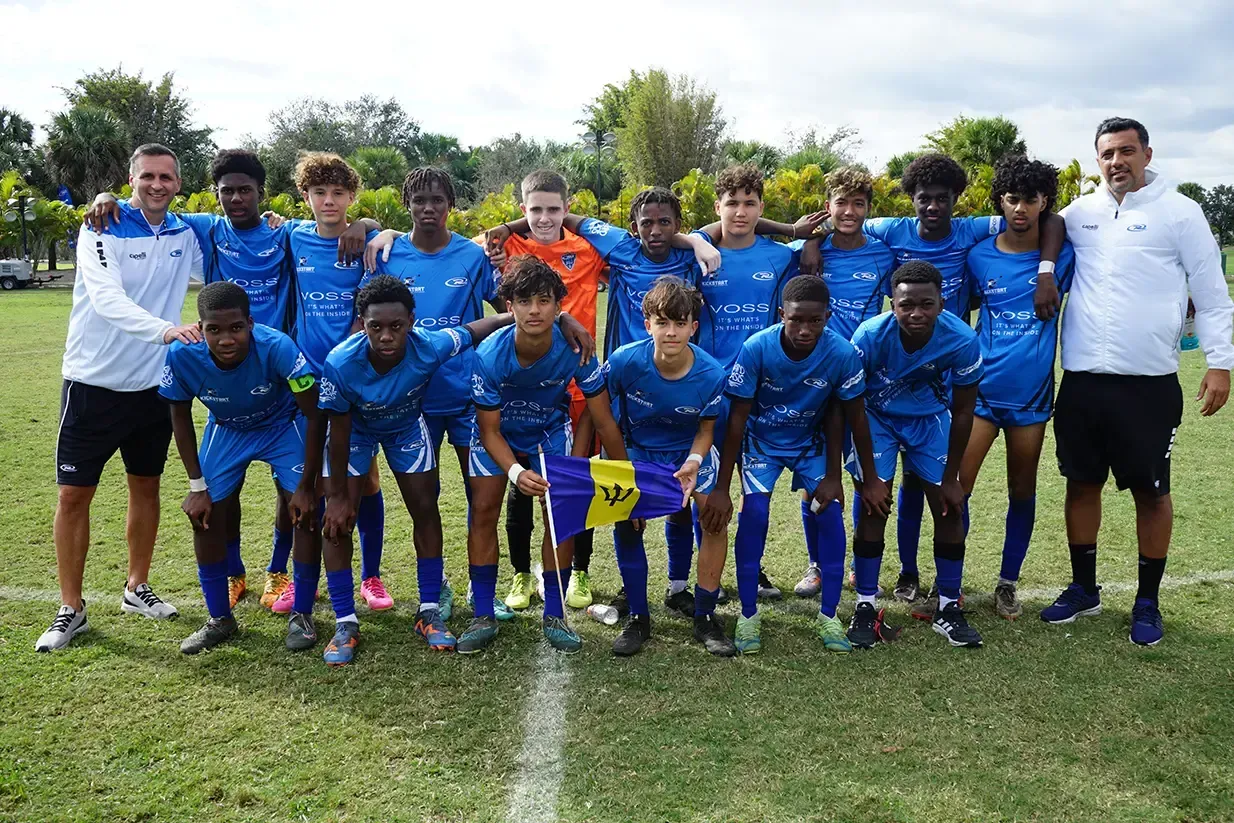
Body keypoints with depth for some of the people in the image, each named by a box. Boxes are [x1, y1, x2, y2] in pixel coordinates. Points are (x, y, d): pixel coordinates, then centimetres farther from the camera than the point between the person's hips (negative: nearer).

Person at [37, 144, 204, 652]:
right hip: (94, 382, -4)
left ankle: (137, 588, 30)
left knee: (146, 486, 13)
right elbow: (106, 299, -26)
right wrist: (165, 329, -44)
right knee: (74, 493, 0)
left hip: (153, 382, 4)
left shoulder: (185, 235, 3)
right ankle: (71, 609, 12)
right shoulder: (102, 229, -11)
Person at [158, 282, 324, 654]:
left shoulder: (277, 347, -38)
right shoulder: (182, 355, -30)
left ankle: (302, 615, 6)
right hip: (227, 429, 3)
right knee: (206, 516, -3)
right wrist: (196, 486, -9)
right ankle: (219, 619, 17)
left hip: (284, 425, -2)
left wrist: (306, 486, -22)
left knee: (305, 511, -14)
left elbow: (313, 414, -26)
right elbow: (180, 415, -9)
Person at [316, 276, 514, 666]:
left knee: (425, 509, -1)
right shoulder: (341, 363, -38)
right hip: (355, 430, -1)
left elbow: (477, 329, -17)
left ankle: (429, 612, 13)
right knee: (337, 519, -9)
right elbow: (339, 432, -24)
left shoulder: (430, 347, -37)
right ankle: (345, 622, 3)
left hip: (406, 426, 1)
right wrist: (337, 494, -16)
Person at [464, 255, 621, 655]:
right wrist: (516, 472, -41)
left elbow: (604, 422, -21)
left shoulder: (574, 350, -31)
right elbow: (490, 431, -22)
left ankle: (555, 617, 4)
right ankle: (483, 618, 3)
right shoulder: (490, 355, -33)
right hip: (498, 432, 0)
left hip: (550, 430, 1)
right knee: (483, 510, -10)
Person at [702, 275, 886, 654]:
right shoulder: (756, 348, -30)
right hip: (761, 441, -1)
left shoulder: (843, 354, -27)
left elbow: (855, 417, -12)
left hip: (810, 442, 2)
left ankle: (829, 615, 6)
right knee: (754, 512, -17)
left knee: (830, 512, -10)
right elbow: (737, 418, -22)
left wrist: (870, 479, -4)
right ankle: (748, 615, -2)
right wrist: (722, 488, -21)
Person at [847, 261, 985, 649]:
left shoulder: (962, 341, -27)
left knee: (949, 508, -2)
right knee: (874, 506, -11)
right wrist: (868, 476, -17)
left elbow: (962, 411, -13)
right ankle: (865, 607, 1)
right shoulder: (870, 336, -32)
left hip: (931, 417, 2)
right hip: (877, 416, -2)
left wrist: (952, 477, -7)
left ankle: (949, 607, 13)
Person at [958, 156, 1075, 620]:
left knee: (1022, 493, 11)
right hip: (980, 389, 0)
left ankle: (1008, 584, 27)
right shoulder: (979, 257, 0)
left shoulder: (1063, 255, -1)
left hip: (1032, 394, 1)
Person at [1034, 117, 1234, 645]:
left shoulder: (1178, 212, -1)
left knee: (1151, 491, 6)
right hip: (1082, 380, 3)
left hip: (1149, 384, -3)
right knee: (1082, 484, 12)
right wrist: (1045, 272, 5)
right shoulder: (1079, 213, 7)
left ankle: (1148, 603, 21)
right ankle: (1084, 589, 28)